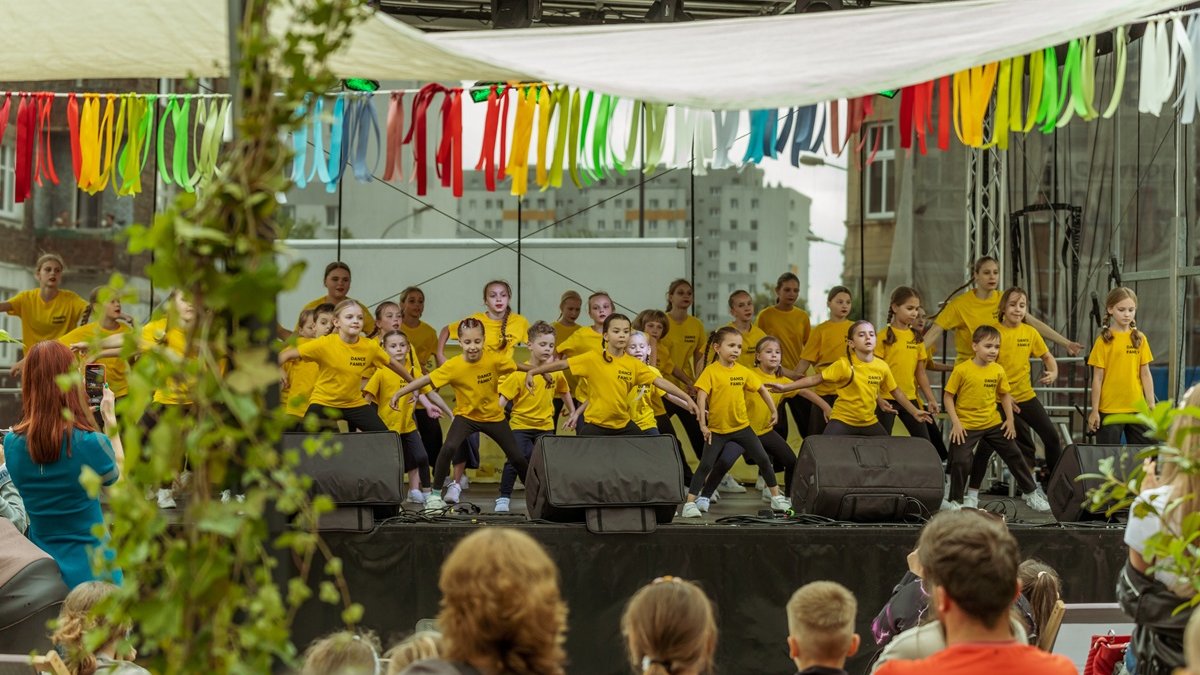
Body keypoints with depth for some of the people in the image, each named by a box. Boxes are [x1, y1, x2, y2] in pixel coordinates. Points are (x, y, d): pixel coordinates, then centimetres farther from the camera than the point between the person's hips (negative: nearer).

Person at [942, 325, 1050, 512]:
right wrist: (955, 423, -14)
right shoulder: (962, 370, -14)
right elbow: (948, 397, -9)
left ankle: (1032, 494, 25)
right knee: (960, 461, -9)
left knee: (1014, 456, 10)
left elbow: (1004, 395, 13)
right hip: (967, 426, -4)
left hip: (994, 424, 4)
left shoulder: (998, 370, -2)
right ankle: (956, 501, 10)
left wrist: (1010, 420, 8)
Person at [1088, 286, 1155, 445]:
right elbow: (1097, 378, -4)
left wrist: (1151, 405, 3)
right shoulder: (1104, 340, -4)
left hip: (1137, 408, 3)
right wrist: (1094, 410, -6)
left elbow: (1145, 374, 8)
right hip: (1110, 409, -3)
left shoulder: (1139, 339, 5)